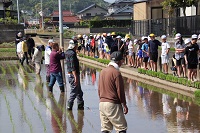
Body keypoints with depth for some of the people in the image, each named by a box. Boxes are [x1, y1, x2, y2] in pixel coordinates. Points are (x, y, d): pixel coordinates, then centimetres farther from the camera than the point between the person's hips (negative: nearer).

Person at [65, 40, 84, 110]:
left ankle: (80, 105, 23)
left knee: (79, 91, 17)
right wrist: (75, 77, -24)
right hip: (73, 75, -10)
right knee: (74, 91, -1)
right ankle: (69, 106, 5)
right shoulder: (72, 53, -19)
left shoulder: (67, 52, 11)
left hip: (70, 74, 10)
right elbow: (73, 66, -23)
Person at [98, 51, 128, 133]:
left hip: (102, 103, 7)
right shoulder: (116, 73, -13)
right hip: (112, 104, -7)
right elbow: (120, 90, -11)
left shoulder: (103, 71, 8)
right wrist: (124, 105, -2)